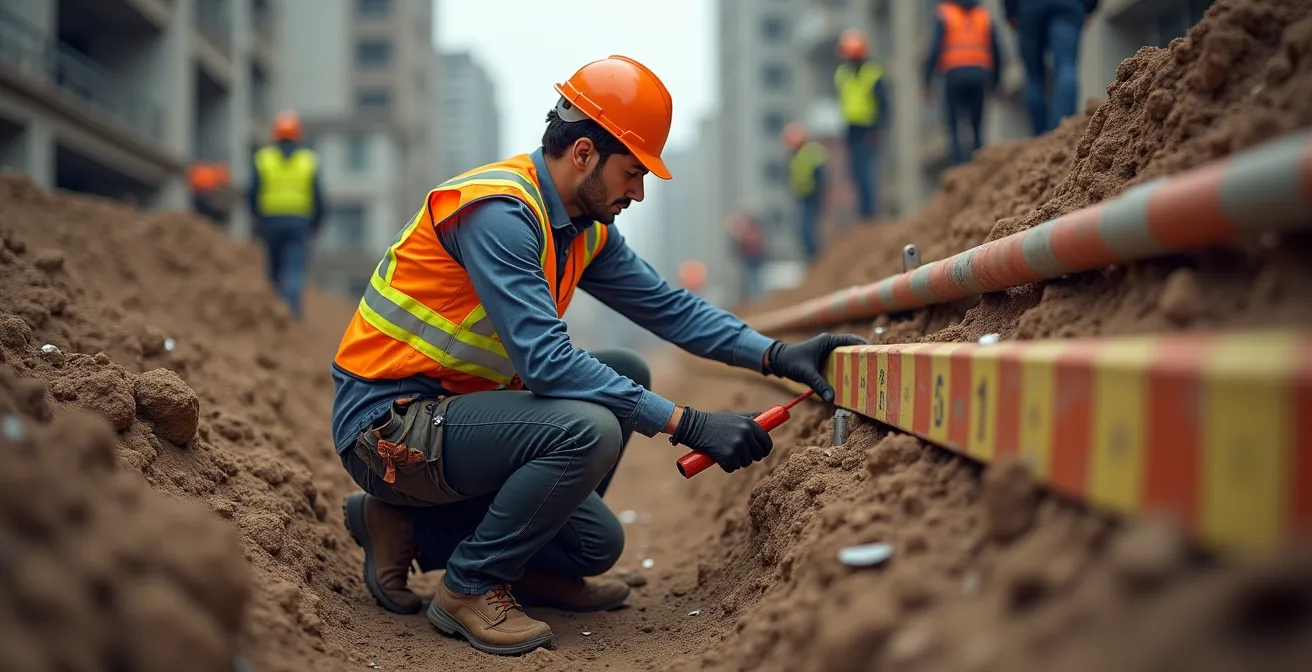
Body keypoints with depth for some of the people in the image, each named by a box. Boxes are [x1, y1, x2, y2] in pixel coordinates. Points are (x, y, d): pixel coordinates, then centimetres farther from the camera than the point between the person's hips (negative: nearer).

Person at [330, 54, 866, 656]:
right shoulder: (499, 212, -22)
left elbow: (666, 306, 7)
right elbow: (544, 362, -29)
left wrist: (777, 355, -6)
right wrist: (688, 424, -29)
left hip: (453, 408, 9)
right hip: (387, 424, -9)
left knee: (626, 376, 8)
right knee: (587, 429, -28)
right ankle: (471, 586, -5)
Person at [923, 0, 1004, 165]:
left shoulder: (944, 15, 7)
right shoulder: (985, 16, 17)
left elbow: (935, 49, -4)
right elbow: (996, 52, 14)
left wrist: (926, 83, -3)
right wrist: (995, 80, 24)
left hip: (954, 74, -3)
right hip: (979, 73, 3)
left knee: (954, 128, 1)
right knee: (977, 127, 9)